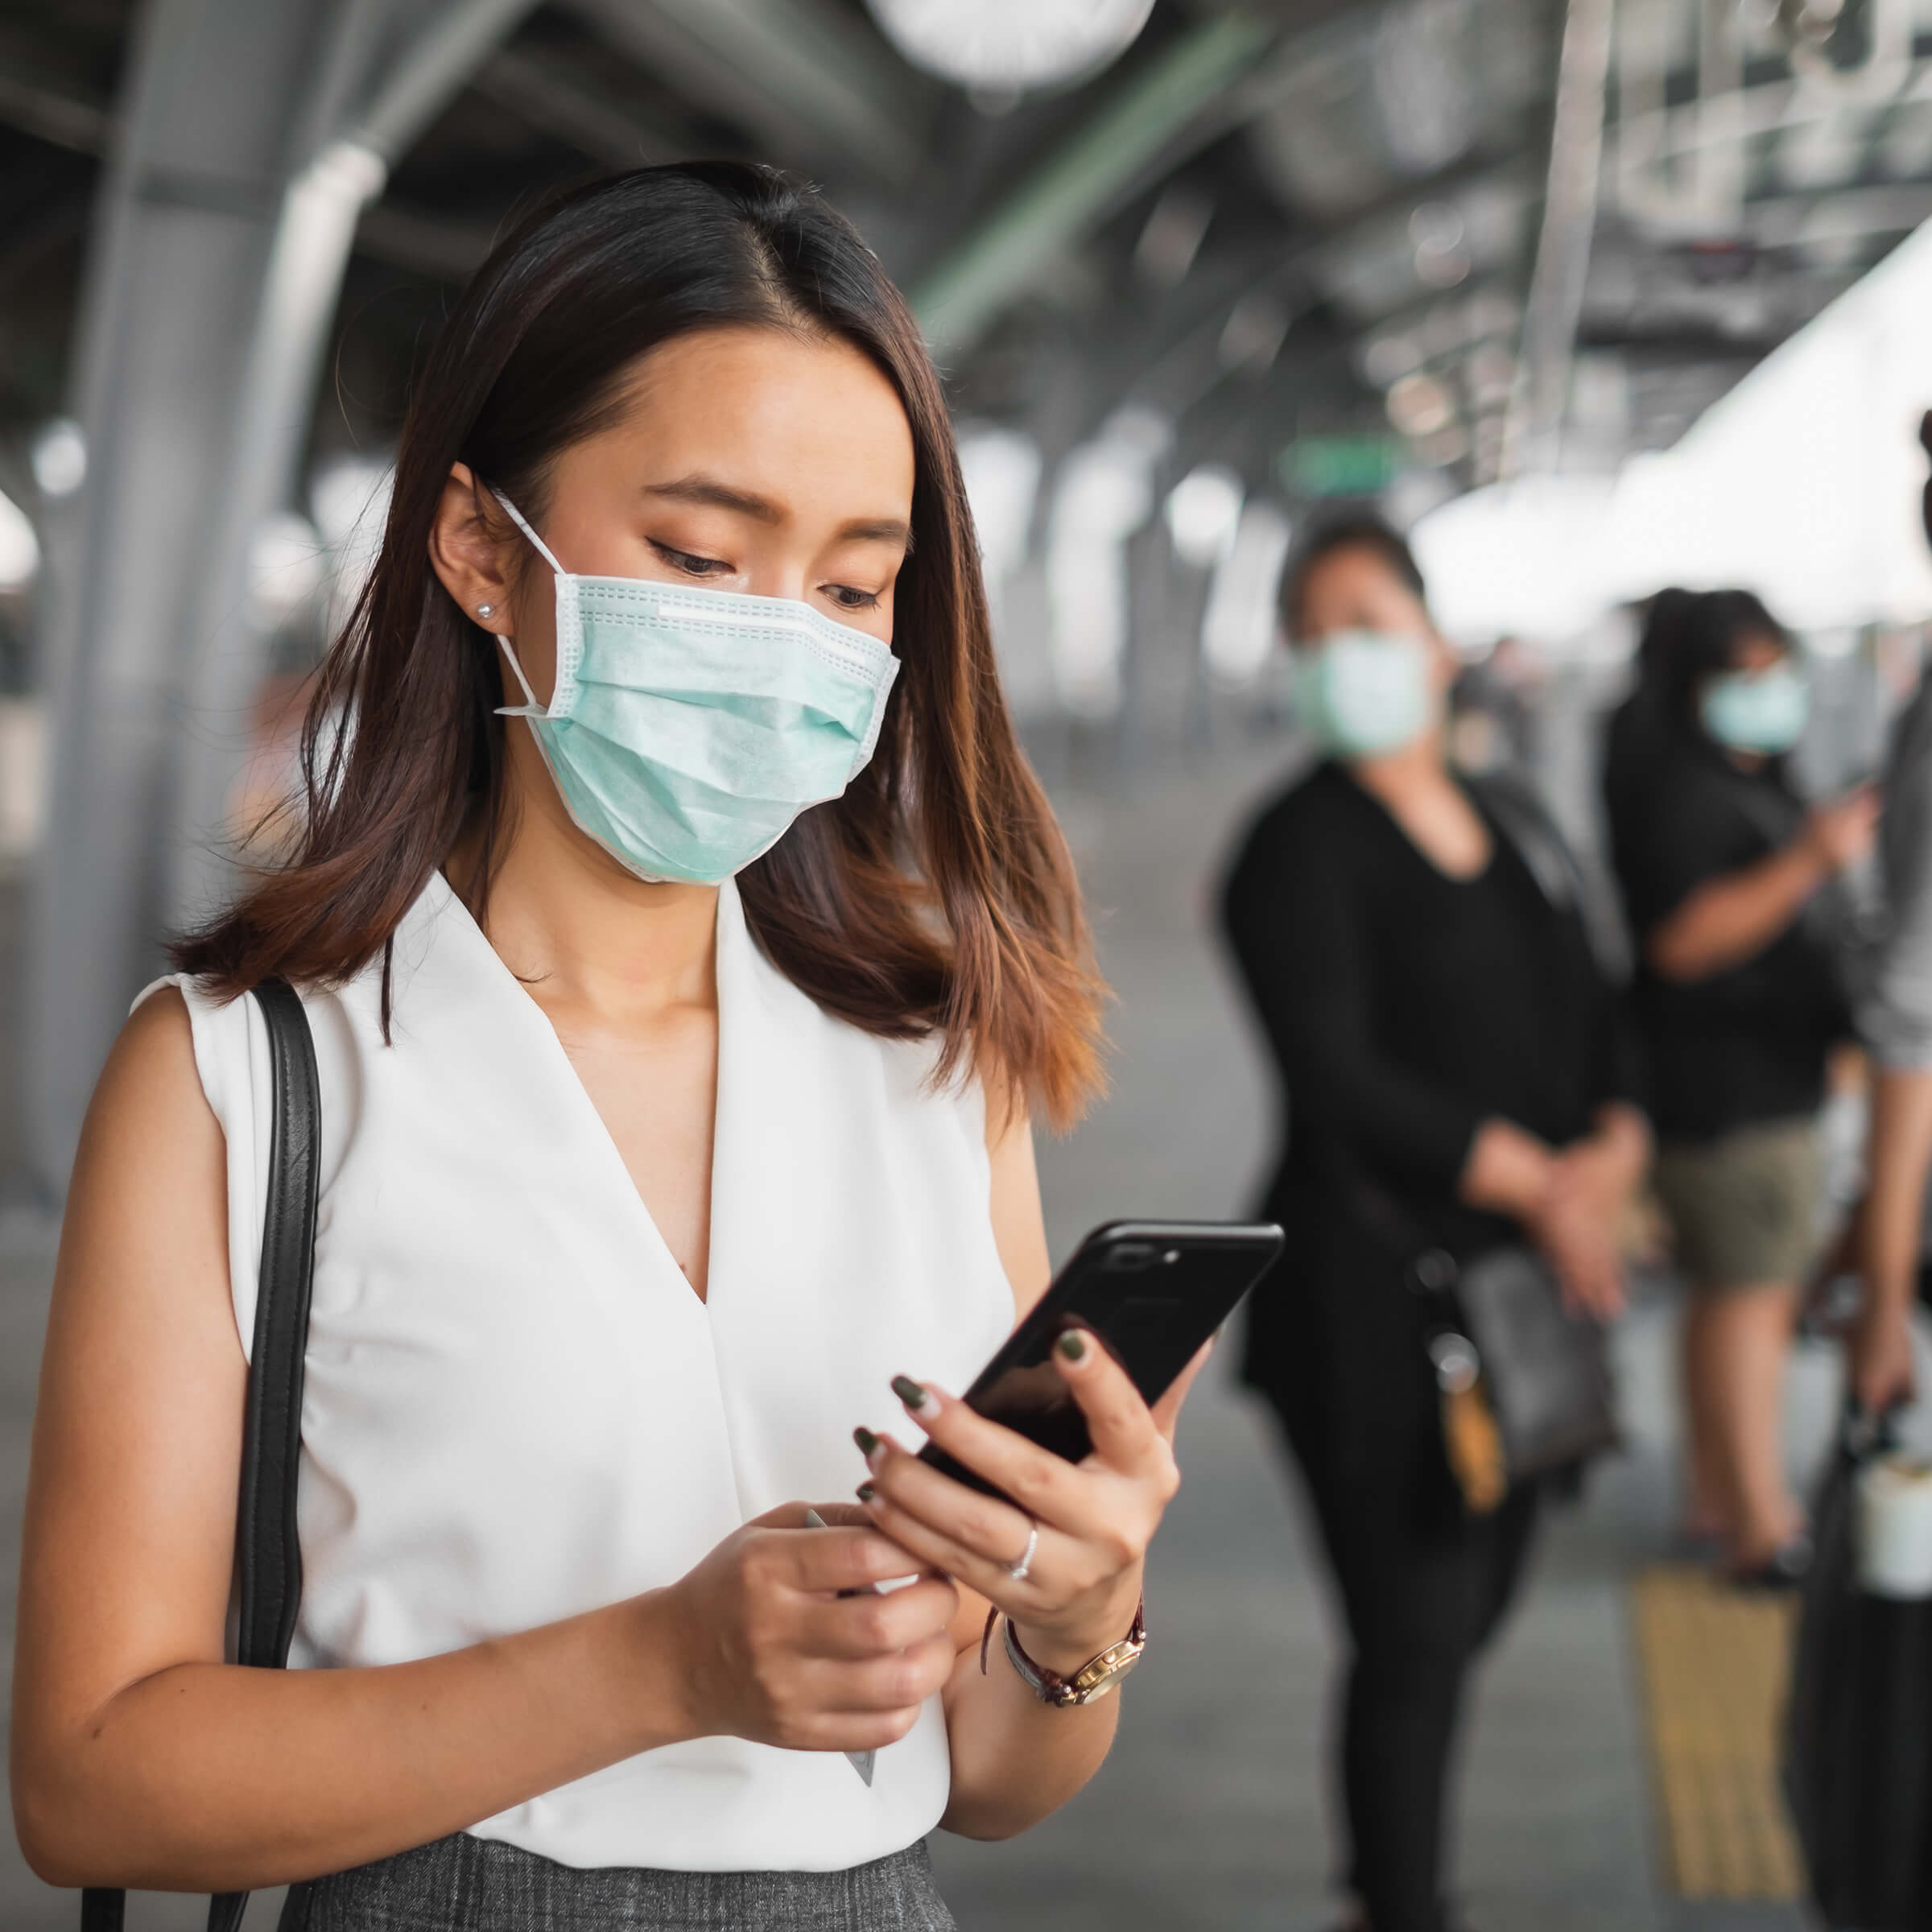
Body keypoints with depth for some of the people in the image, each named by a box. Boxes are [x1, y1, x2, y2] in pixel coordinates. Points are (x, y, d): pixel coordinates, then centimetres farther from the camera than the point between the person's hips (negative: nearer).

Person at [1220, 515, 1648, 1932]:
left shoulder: (1509, 831, 13)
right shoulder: (1300, 848, -9)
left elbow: (1599, 1020, 14)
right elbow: (1343, 1082, -18)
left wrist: (1612, 1154, -7)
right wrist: (1541, 1186, -16)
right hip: (1376, 1303, -7)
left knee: (1476, 1604, 15)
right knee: (1417, 1634, -5)